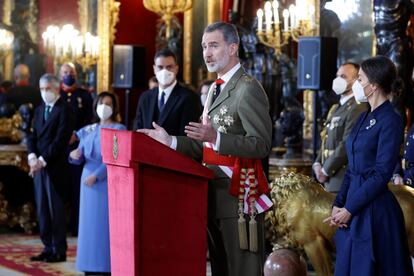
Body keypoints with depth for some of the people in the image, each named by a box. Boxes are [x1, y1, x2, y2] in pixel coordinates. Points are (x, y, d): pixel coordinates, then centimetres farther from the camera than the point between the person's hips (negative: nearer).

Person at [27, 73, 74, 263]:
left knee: (56, 208, -4)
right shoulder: (40, 110, 16)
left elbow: (60, 140, -14)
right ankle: (48, 248, 13)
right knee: (42, 209, 7)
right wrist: (32, 156, -5)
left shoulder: (64, 110, -7)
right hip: (39, 166, 7)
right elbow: (33, 136, 13)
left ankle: (59, 251, 1)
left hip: (55, 167, -7)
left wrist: (43, 160, -16)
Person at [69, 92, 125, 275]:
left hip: (107, 182, -5)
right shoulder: (88, 130, 15)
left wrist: (96, 176, -19)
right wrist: (74, 155, -10)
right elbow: (81, 158, 14)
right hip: (88, 180, 6)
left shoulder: (118, 129, -1)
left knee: (105, 223, -8)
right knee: (89, 222, 4)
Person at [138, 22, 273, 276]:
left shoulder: (248, 89, -10)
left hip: (238, 198, -9)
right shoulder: (216, 89, 20)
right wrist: (169, 141, 9)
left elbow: (261, 145, -19)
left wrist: (216, 138, -28)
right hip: (216, 198, 9)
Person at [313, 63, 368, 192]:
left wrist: (326, 170, -13)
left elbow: (348, 144, -18)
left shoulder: (358, 108, -13)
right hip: (330, 178, 9)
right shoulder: (336, 108, 19)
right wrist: (317, 165, 6)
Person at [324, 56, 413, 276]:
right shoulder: (364, 118, 14)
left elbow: (381, 175, -16)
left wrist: (349, 208, -14)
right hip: (353, 211, 8)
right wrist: (338, 204, 4)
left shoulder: (390, 121, -12)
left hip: (374, 209, -8)